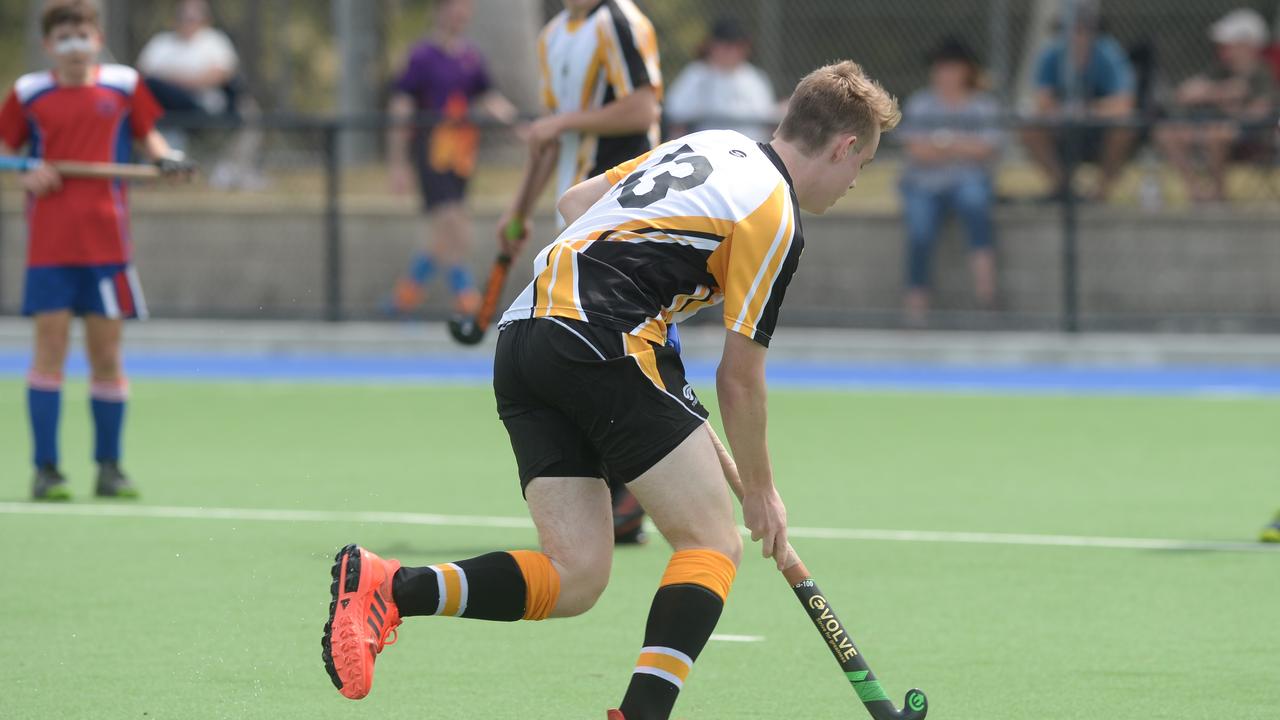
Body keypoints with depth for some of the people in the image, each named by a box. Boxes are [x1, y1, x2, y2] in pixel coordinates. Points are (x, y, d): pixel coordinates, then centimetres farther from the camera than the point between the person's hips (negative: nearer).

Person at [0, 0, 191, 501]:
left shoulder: (124, 86, 5)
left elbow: (148, 135, 14)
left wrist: (165, 158, -6)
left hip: (106, 241, 1)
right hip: (49, 246, -1)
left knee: (106, 353, 3)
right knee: (50, 349, -5)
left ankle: (109, 466, 12)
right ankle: (46, 469, -1)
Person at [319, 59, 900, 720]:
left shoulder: (708, 144, 22)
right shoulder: (774, 219, -2)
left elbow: (575, 202, 28)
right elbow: (739, 378, 1)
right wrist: (760, 492, 13)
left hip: (520, 340, 8)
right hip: (604, 343, -8)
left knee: (575, 578, 3)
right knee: (712, 542, 0)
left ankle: (387, 589, -14)